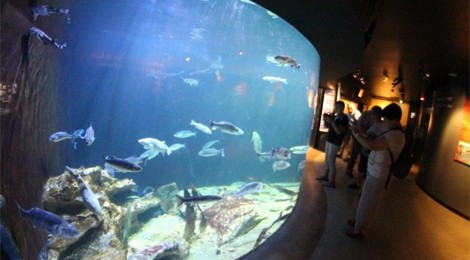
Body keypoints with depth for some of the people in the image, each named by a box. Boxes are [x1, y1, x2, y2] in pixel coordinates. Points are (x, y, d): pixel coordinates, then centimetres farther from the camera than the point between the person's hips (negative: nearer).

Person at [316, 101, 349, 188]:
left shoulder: (344, 118, -14)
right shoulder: (335, 116, 12)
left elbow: (339, 131, -23)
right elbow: (329, 126, 21)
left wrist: (332, 122, -26)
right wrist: (327, 120, 3)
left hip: (335, 142, -9)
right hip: (329, 140, 9)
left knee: (331, 161, -9)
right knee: (327, 159, 15)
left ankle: (332, 182, -6)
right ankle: (326, 176, 28)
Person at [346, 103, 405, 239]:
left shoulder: (395, 135, -25)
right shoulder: (392, 133, 11)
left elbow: (371, 145, -35)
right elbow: (375, 142, 19)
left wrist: (356, 133, -23)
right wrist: (362, 132, 5)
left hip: (378, 175, -10)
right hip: (374, 172, 10)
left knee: (368, 203, 4)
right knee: (365, 200, 24)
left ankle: (359, 230, 18)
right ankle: (359, 221, 41)